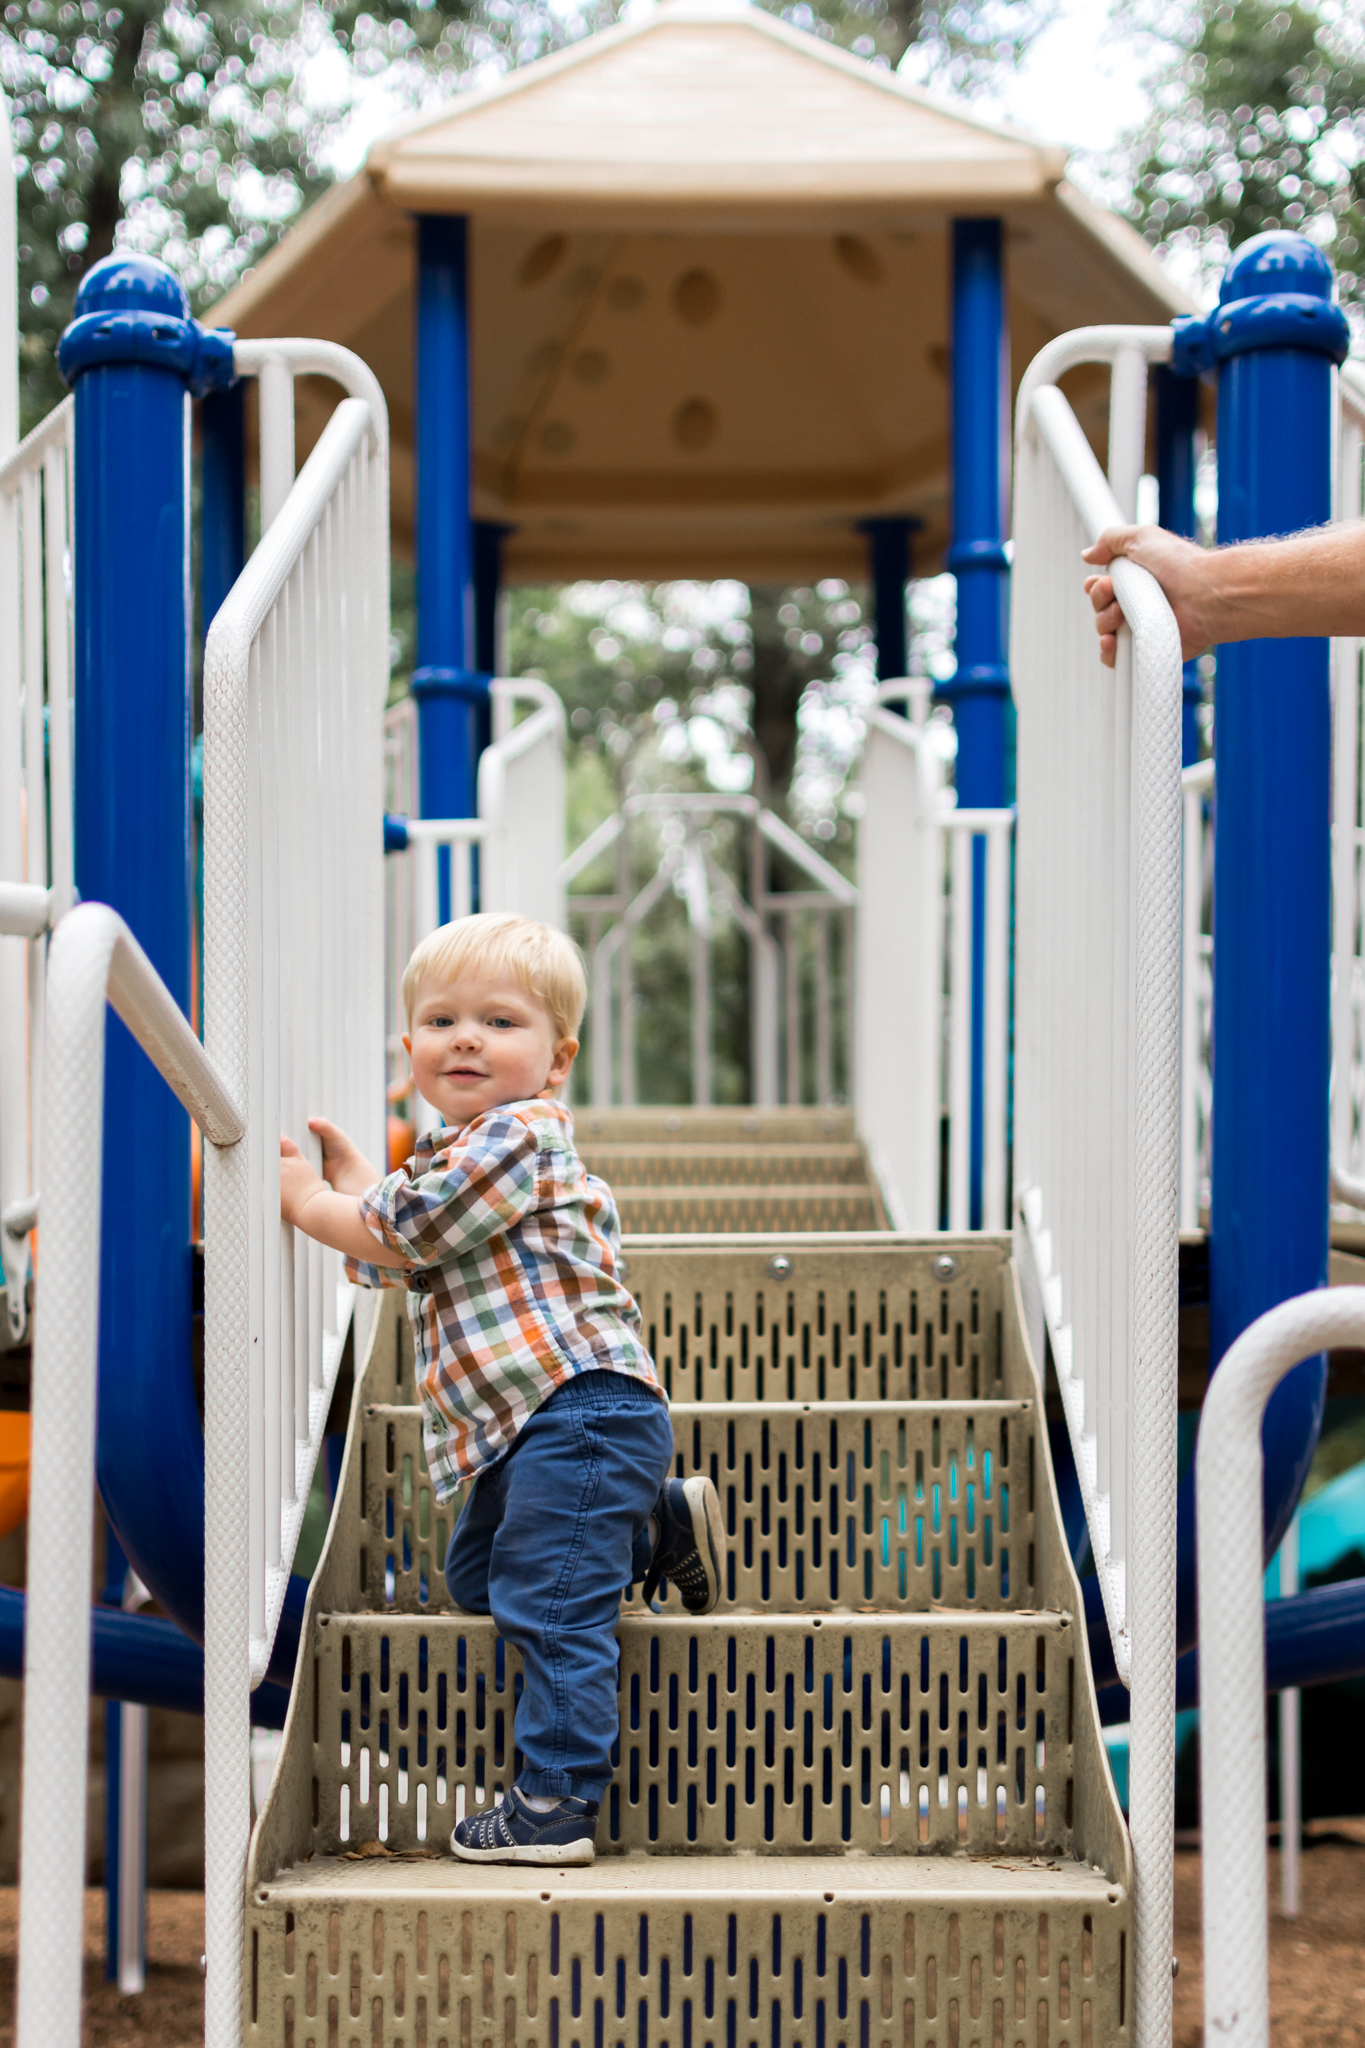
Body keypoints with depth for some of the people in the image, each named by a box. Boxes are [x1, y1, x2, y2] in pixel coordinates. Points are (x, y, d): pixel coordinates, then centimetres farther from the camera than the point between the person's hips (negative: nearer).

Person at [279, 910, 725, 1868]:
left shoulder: (520, 1138, -14)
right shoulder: (454, 1149, 19)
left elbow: (396, 1238, -12)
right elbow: (392, 1264, 27)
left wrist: (305, 1199, 3)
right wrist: (352, 1179, 17)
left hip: (579, 1407, -11)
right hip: (524, 1428, 11)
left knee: (550, 1605, -13)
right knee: (478, 1574, 24)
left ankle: (556, 1807, -13)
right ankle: (664, 1526, 31)